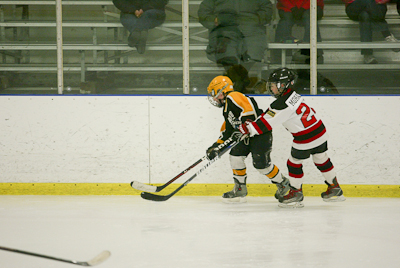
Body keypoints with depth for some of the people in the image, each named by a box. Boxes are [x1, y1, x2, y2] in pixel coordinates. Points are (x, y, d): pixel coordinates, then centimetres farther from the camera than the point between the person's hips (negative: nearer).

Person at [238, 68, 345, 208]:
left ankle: (296, 193, 20)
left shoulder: (281, 104, -21)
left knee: (294, 163, 11)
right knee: (322, 160, 22)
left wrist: (249, 129, -8)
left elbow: (266, 123, -18)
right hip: (320, 133, 8)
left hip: (305, 140, -8)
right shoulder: (293, 95, 8)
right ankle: (335, 189, 32)